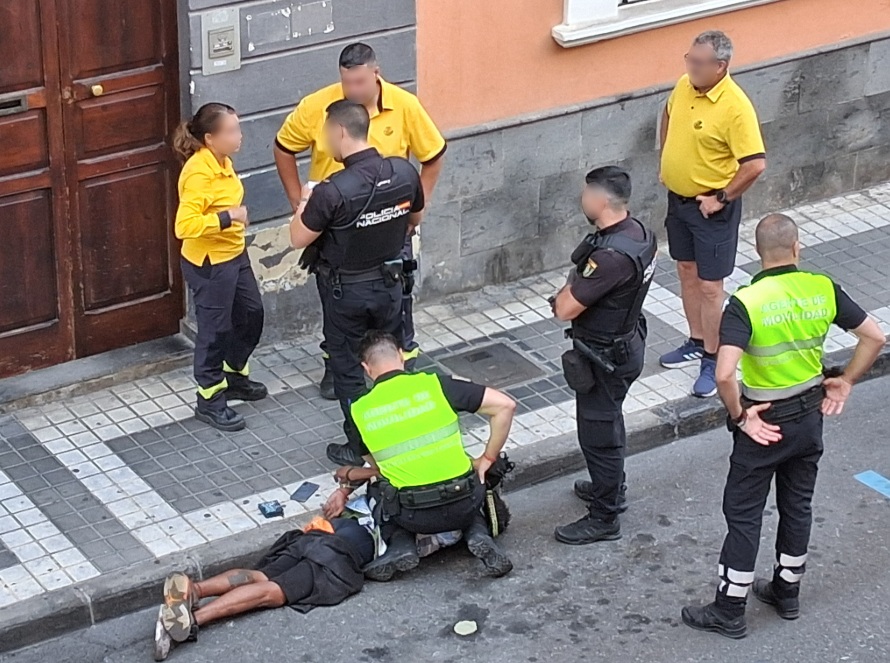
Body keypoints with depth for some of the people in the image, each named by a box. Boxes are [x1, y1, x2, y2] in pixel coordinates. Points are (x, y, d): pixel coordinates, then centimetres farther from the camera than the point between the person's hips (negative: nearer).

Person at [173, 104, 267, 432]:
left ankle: (234, 376, 42)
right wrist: (228, 218, -31)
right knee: (215, 330, 4)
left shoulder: (221, 161, 1)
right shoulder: (199, 174, -28)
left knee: (251, 314, 22)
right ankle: (210, 400, 20)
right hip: (209, 263, -10)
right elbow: (184, 225, -33)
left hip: (234, 254, 10)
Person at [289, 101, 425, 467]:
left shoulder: (332, 192, -29)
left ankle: (358, 447, 22)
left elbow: (298, 239, -16)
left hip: (346, 291, -5)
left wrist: (305, 204, 0)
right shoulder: (404, 172, -13)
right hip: (389, 282, 5)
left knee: (349, 369, 12)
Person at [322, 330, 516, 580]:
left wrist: (346, 486, 29)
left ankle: (400, 544, 7)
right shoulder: (435, 384, -2)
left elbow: (378, 468, 10)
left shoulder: (360, 411, 1)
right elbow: (505, 405, -3)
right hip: (463, 507, 0)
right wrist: (488, 459, 7)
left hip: (415, 518, 0)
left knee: (378, 489, 33)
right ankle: (478, 533, 6)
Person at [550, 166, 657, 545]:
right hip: (626, 340, 10)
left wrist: (566, 291, -9)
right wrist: (572, 294, -6)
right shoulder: (637, 233, -3)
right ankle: (610, 487, 46)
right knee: (609, 422, 27)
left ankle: (603, 518, 18)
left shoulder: (611, 255, -34)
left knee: (598, 434, 5)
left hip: (605, 356, -10)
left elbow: (564, 310, -27)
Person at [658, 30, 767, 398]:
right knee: (687, 273, 20)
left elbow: (755, 164, -27)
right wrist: (665, 160, 14)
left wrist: (721, 198, -19)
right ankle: (697, 343, 36)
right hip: (678, 198, 8)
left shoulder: (735, 107, -26)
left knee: (709, 286, 0)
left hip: (711, 208, -8)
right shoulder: (683, 86, -3)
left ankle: (712, 361, 12)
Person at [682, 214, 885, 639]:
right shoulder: (823, 289, -9)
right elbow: (875, 338, -2)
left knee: (743, 513, 6)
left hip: (765, 422, -5)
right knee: (798, 504, 21)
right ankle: (787, 592, 36)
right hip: (810, 416, 5)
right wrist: (846, 381, 8)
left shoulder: (746, 303, -22)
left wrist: (738, 415, -16)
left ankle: (729, 611, 15)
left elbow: (725, 374, -32)